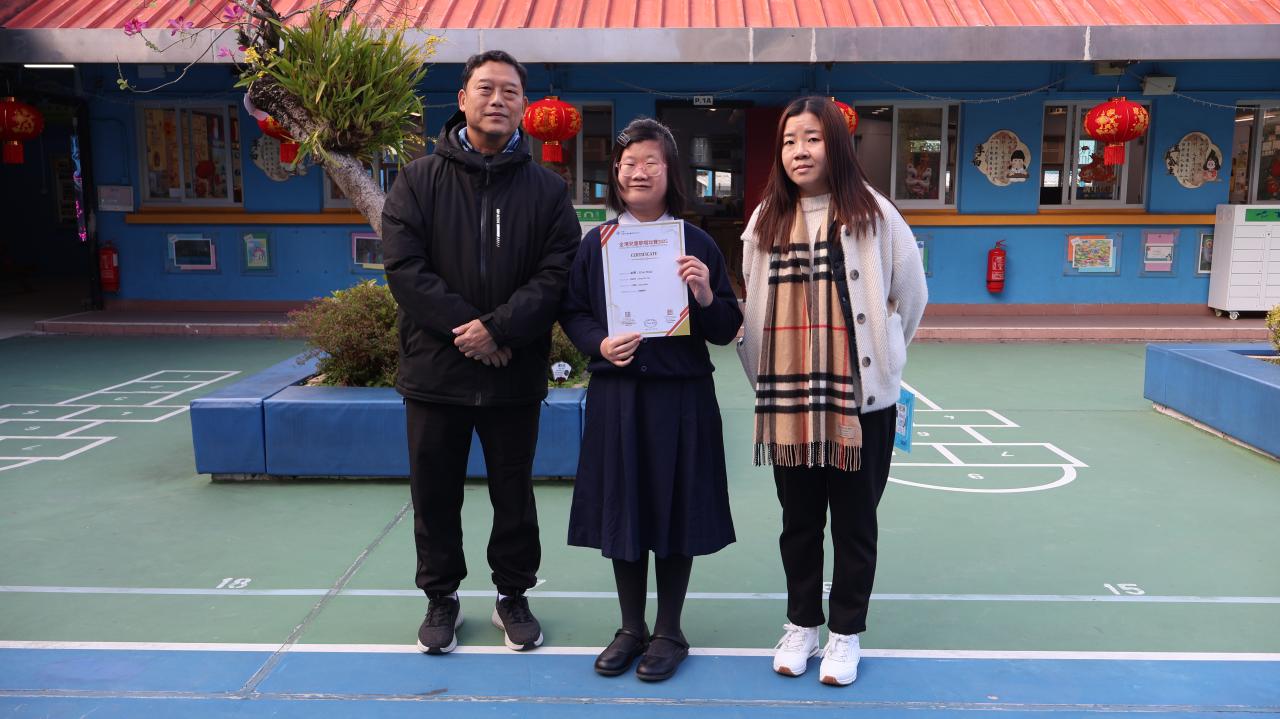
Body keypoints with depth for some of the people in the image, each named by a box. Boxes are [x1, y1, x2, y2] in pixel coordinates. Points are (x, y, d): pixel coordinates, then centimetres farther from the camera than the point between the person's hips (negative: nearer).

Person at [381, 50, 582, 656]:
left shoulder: (547, 189, 3)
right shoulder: (418, 180, 2)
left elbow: (556, 275, -6)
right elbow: (404, 267, -7)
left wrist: (499, 328, -18)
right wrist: (465, 326, -16)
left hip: (516, 375, 0)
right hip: (434, 371, 0)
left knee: (513, 493, 12)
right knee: (434, 492, 12)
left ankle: (513, 597, 31)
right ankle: (441, 598, 31)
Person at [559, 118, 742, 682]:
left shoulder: (696, 244, 0)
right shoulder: (596, 243, 4)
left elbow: (727, 330, 1)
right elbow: (572, 314, 8)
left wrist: (705, 296, -19)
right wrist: (600, 343, -11)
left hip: (680, 397, -1)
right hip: (616, 396, 2)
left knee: (674, 510, 6)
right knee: (622, 509, 10)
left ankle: (669, 632, 24)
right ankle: (631, 628, 28)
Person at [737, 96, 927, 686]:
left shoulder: (873, 214, -3)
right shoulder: (765, 220, 6)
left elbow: (911, 297, 5)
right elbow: (751, 306, 11)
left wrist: (879, 354, 11)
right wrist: (759, 371, 8)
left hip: (861, 396, -2)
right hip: (787, 398, 3)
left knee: (854, 520, 9)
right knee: (798, 519, 15)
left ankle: (846, 633, 26)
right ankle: (801, 624, 32)